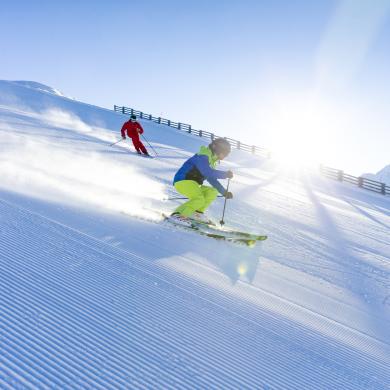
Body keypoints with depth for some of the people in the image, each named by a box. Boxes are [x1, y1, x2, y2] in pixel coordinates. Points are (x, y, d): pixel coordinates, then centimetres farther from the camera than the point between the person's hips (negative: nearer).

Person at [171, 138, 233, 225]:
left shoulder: (211, 160, 17)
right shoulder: (202, 156, -13)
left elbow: (212, 179, 24)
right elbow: (208, 173, -29)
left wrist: (224, 192, 19)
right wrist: (225, 174, -19)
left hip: (193, 184, 10)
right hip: (182, 181, -10)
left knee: (213, 192, 4)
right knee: (199, 200, -28)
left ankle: (197, 212, 1)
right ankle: (178, 214, -19)